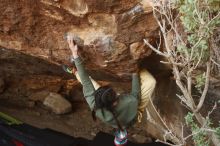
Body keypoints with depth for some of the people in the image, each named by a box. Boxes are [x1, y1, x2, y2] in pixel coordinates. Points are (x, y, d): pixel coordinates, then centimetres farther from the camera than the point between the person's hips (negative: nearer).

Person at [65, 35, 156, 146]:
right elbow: (136, 92, -22)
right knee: (150, 81, -15)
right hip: (132, 119, -1)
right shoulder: (132, 102, -47)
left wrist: (75, 54, -34)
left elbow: (86, 82, -36)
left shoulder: (96, 108, -43)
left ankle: (76, 73, 31)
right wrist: (135, 73, -7)